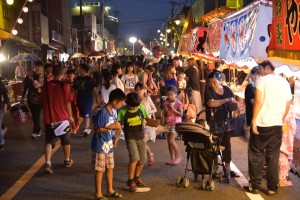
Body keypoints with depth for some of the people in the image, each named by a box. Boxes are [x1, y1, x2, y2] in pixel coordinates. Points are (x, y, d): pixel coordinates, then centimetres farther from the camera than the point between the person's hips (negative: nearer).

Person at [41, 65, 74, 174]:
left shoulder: (46, 86, -1)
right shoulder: (65, 86, -11)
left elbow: (43, 102, 6)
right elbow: (67, 103, -9)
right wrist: (70, 116, 4)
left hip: (49, 118, 2)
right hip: (63, 118, -2)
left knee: (49, 141, 5)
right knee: (66, 140, 17)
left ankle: (48, 163, -12)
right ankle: (67, 160, 32)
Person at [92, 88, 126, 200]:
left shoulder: (114, 111, 3)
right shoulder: (102, 112, -22)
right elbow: (97, 129, -20)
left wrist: (117, 127, -2)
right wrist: (111, 127, -24)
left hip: (109, 144, 8)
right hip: (100, 146, -8)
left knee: (110, 168, 17)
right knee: (100, 170, 2)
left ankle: (110, 190, 33)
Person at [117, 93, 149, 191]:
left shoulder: (141, 108, -5)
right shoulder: (122, 111, -11)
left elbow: (147, 119, 8)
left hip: (141, 137, 4)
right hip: (130, 138, -4)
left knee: (142, 160, 9)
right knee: (134, 158, -20)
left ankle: (137, 177, 35)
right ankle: (130, 180, -4)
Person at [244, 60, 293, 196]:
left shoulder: (262, 80, -4)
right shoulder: (285, 82, 11)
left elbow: (258, 102, -13)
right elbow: (287, 106, 12)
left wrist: (254, 121, -11)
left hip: (262, 123, -4)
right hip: (277, 125, 4)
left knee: (256, 155, 6)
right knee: (273, 156, 9)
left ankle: (254, 186, 10)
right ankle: (272, 188, 11)